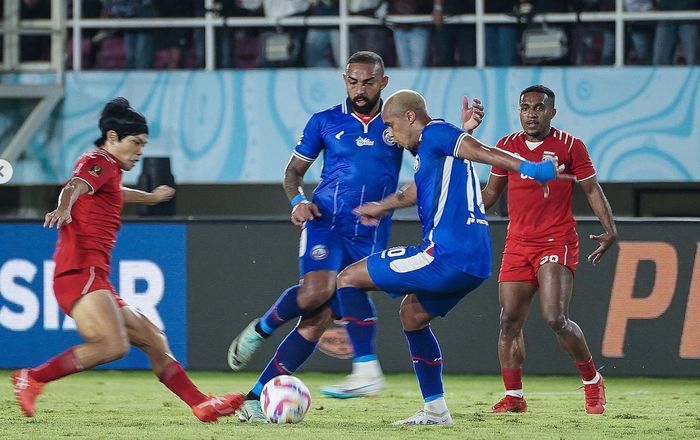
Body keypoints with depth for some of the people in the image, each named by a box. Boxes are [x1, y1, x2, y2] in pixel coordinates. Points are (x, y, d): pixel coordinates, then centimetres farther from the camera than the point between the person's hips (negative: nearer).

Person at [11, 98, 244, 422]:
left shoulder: (109, 171, 27)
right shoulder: (99, 162, -3)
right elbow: (75, 186, -26)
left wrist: (149, 197, 72)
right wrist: (64, 208, -49)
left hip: (94, 281, 11)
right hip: (80, 272, -11)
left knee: (153, 340, 12)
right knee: (114, 346, -28)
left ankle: (202, 405, 13)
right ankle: (32, 379, -23)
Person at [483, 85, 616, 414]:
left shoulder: (569, 146, -1)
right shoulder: (507, 146, 10)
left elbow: (592, 189, 2)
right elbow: (490, 193, 21)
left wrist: (609, 229, -11)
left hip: (557, 243, -4)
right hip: (517, 245, 4)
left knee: (555, 319, -16)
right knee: (510, 321, -2)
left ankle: (592, 381, 3)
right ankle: (513, 396, 8)